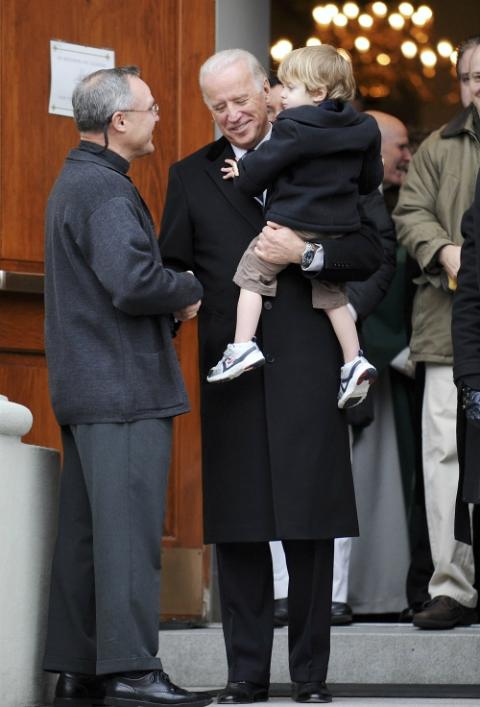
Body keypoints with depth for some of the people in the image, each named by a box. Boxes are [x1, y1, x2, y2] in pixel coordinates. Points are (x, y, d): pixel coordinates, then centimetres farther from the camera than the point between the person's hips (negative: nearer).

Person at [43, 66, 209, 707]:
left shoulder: (73, 183, 20)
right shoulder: (107, 191, -14)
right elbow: (131, 281, -25)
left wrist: (169, 302, 10)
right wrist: (190, 290, -7)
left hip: (85, 387, 10)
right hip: (123, 388, -10)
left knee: (86, 530, 10)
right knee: (129, 528, -11)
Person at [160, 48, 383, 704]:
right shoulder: (191, 176, 13)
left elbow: (370, 250, 4)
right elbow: (171, 269, 12)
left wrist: (309, 253, -12)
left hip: (304, 369, -2)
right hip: (231, 373, 2)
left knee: (310, 526, 0)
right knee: (236, 528, 3)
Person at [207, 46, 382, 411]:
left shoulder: (294, 127, -16)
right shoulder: (362, 129, 4)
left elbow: (262, 165, -10)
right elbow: (371, 179, 14)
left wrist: (243, 174, 12)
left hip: (292, 224, -6)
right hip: (337, 227, 6)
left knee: (252, 274, 8)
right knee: (332, 293, 18)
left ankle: (243, 346, -1)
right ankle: (354, 361, 13)